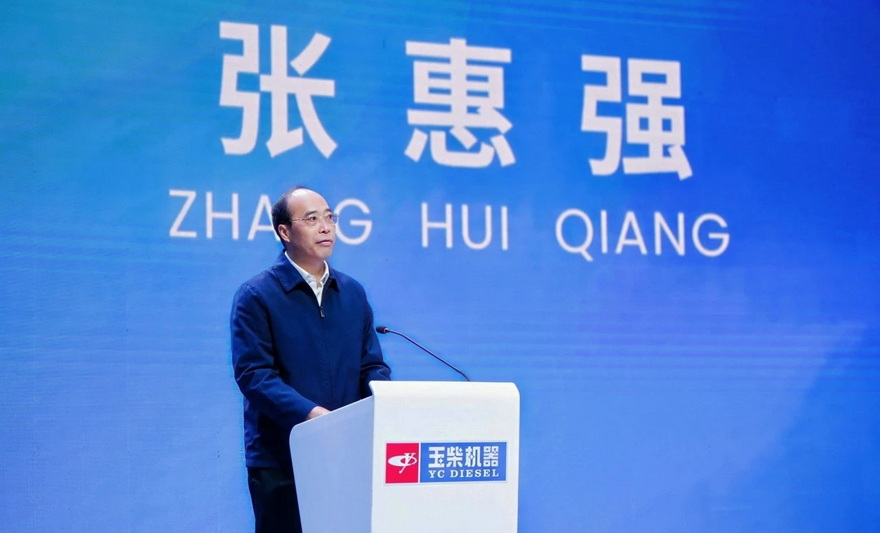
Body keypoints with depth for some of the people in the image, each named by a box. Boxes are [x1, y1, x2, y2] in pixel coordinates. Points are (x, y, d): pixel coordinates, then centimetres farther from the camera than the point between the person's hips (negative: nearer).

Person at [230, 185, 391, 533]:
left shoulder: (353, 294, 12)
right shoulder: (257, 295, -4)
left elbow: (372, 365, 11)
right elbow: (253, 373, -13)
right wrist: (312, 413, -26)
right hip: (280, 458, -4)